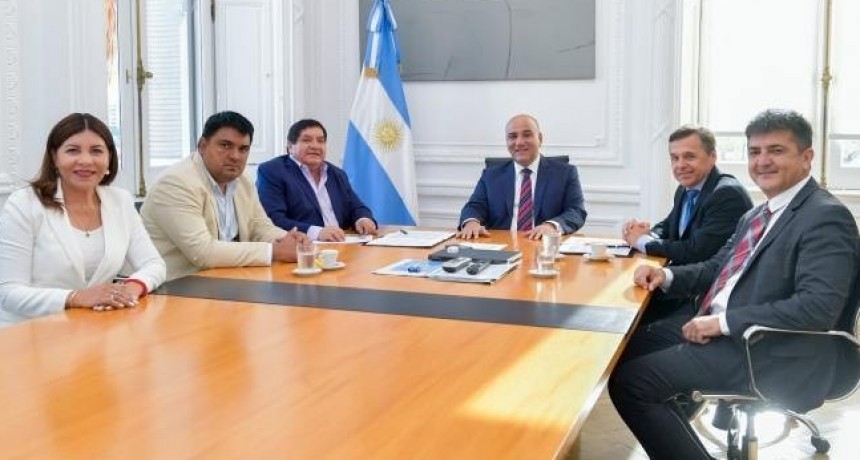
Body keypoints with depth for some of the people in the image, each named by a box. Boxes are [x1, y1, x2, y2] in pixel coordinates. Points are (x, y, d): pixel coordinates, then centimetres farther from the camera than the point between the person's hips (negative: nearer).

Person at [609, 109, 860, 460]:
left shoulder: (826, 217, -14)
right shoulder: (759, 214, 16)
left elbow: (818, 307, -25)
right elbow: (718, 267, 24)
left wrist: (724, 322, -23)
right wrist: (667, 275, 3)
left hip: (773, 356, -10)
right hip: (722, 329, 10)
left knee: (628, 381, -15)